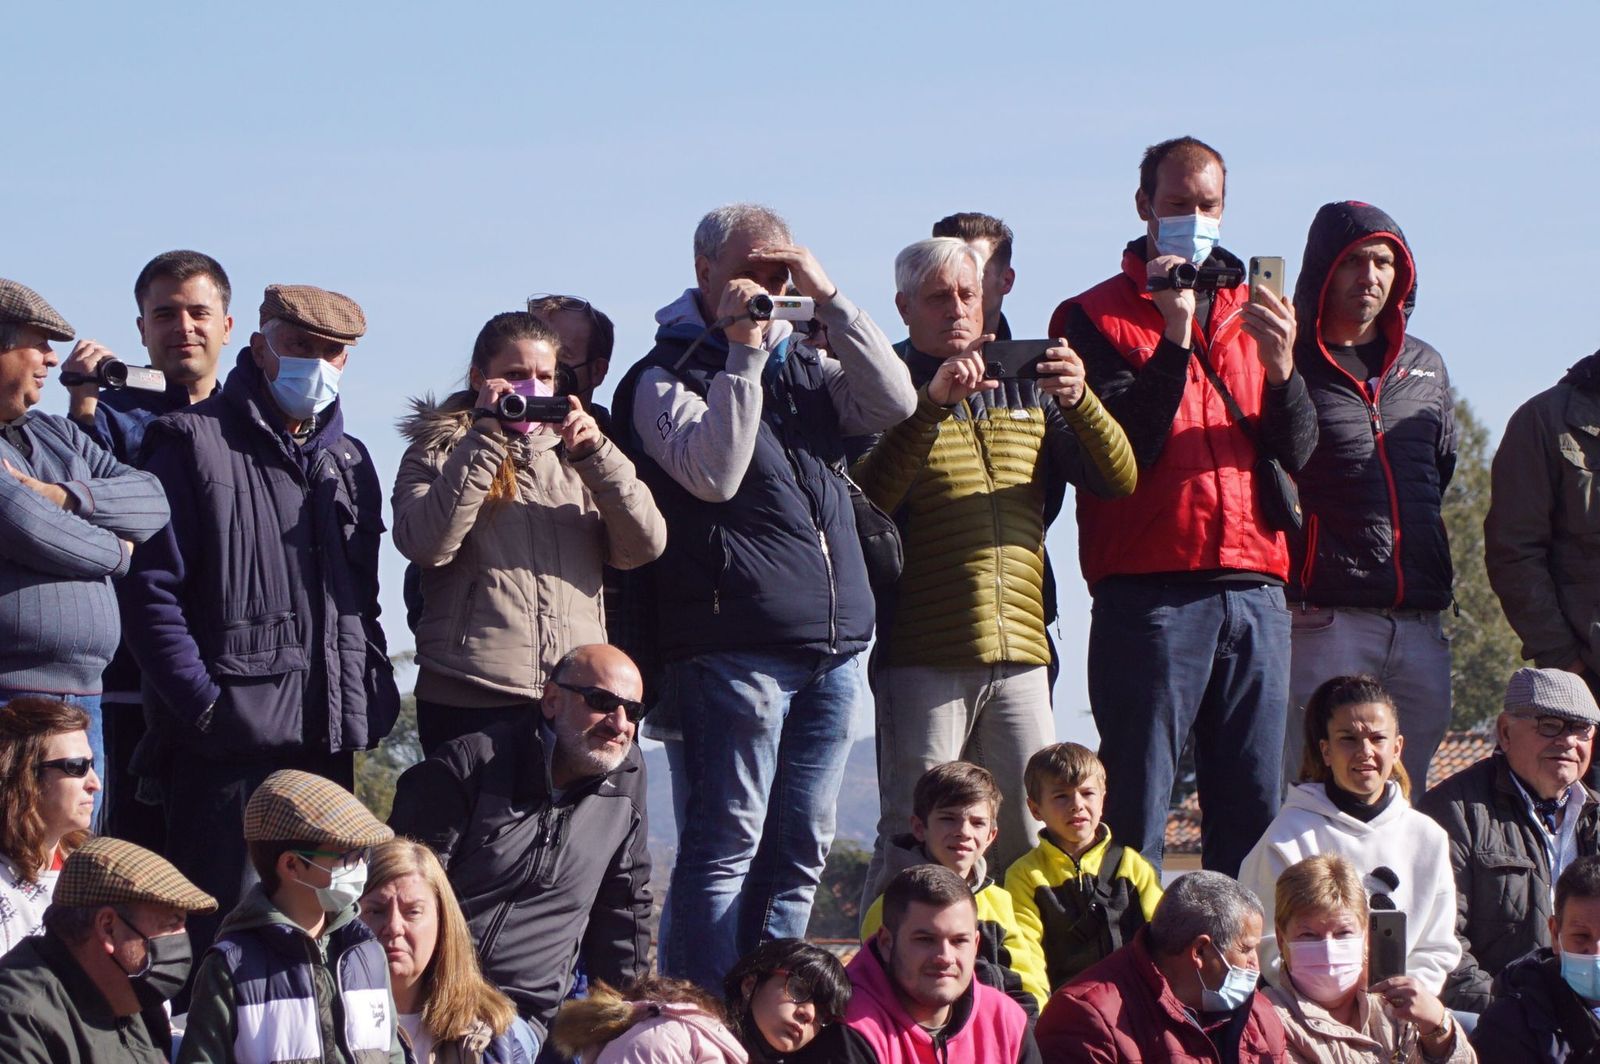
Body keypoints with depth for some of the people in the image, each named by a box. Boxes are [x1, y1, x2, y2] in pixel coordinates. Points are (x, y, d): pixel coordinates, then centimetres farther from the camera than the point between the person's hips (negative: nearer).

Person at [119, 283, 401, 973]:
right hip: (226, 745, -6)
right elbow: (150, 590, -8)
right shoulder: (194, 442, -1)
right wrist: (204, 704, -15)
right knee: (221, 938, -9)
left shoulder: (350, 462, 20)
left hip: (330, 747, 6)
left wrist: (375, 701, 9)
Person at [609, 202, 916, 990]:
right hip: (733, 649, -6)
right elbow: (714, 472, -17)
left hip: (832, 649, 6)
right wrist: (741, 353, -16)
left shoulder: (802, 365, 18)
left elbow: (894, 404, 1)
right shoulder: (665, 377, 0)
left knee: (801, 850, 9)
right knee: (726, 847, -7)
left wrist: (828, 299, -3)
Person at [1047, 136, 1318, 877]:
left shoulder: (1253, 316, 19)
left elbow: (1298, 454, 8)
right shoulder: (1095, 317, 6)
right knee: (1136, 810, -6)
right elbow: (1118, 453, -8)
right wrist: (1174, 343, -16)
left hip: (1254, 588, 4)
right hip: (1149, 592, -4)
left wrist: (1282, 368, -10)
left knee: (1256, 806, 2)